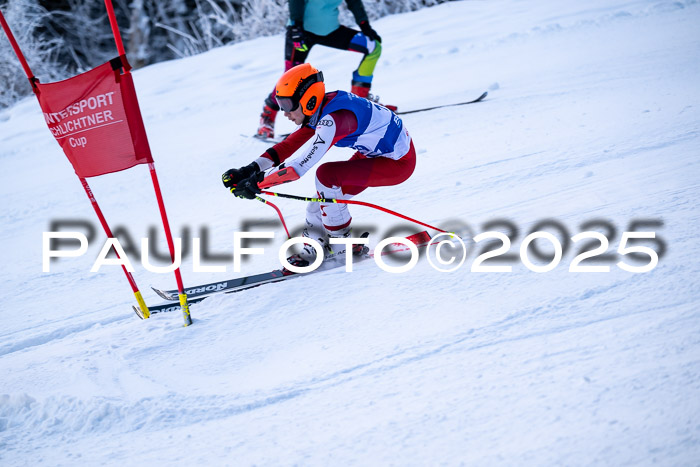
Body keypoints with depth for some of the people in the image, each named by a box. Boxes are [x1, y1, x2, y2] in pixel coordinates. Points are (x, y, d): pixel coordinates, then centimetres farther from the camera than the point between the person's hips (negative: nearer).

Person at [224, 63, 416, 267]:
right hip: (376, 151, 9)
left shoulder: (333, 119, -32)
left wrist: (256, 183, -31)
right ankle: (315, 250, 20)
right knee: (323, 200, 2)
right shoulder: (319, 110, -4)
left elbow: (299, 167, -36)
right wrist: (249, 170, -11)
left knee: (326, 175, -20)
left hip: (398, 162, -9)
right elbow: (288, 146, 0)